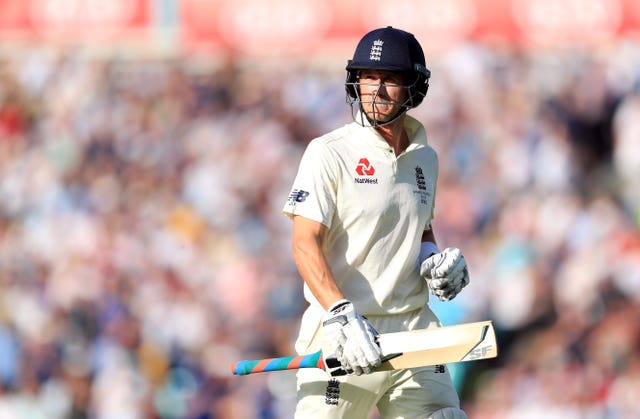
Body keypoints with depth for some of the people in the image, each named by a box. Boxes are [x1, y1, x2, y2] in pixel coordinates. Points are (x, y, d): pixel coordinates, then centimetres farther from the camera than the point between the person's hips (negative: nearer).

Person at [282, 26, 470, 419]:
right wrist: (340, 315, -27)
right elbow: (305, 244, -14)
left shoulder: (424, 158, 12)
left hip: (414, 330, 5)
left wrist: (434, 258, 4)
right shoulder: (330, 152, -7)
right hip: (342, 335, -5)